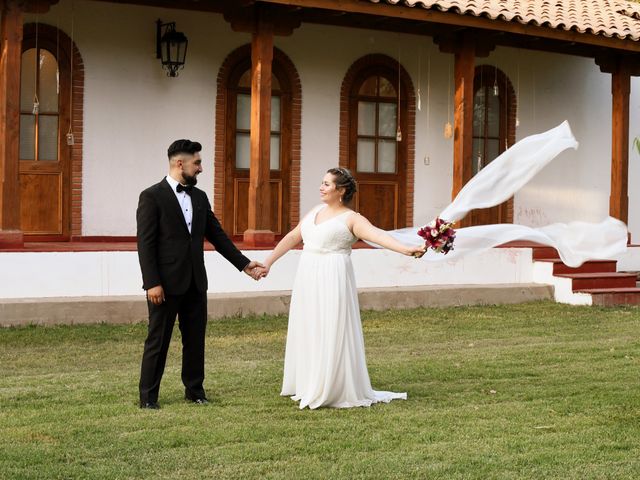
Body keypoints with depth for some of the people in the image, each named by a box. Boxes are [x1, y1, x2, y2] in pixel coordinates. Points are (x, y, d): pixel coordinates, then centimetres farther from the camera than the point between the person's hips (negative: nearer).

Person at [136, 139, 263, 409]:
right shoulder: (152, 196, -8)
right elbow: (145, 243, -12)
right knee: (158, 340, 1)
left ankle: (194, 390, 22)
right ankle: (148, 396, 11)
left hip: (195, 283, 6)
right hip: (166, 283, -6)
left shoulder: (200, 197, 12)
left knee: (195, 339, 10)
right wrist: (152, 283, -17)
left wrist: (243, 263, 12)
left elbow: (217, 235, 16)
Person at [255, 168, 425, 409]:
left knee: (332, 334, -4)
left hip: (332, 280, -7)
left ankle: (334, 390, 5)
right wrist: (268, 263, 20)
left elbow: (377, 235, -22)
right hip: (308, 279, 7)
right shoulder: (316, 211, 14)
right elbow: (292, 238, 19)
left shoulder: (351, 219, -7)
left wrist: (406, 249, -38)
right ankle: (309, 387, 21)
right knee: (308, 332, 11)